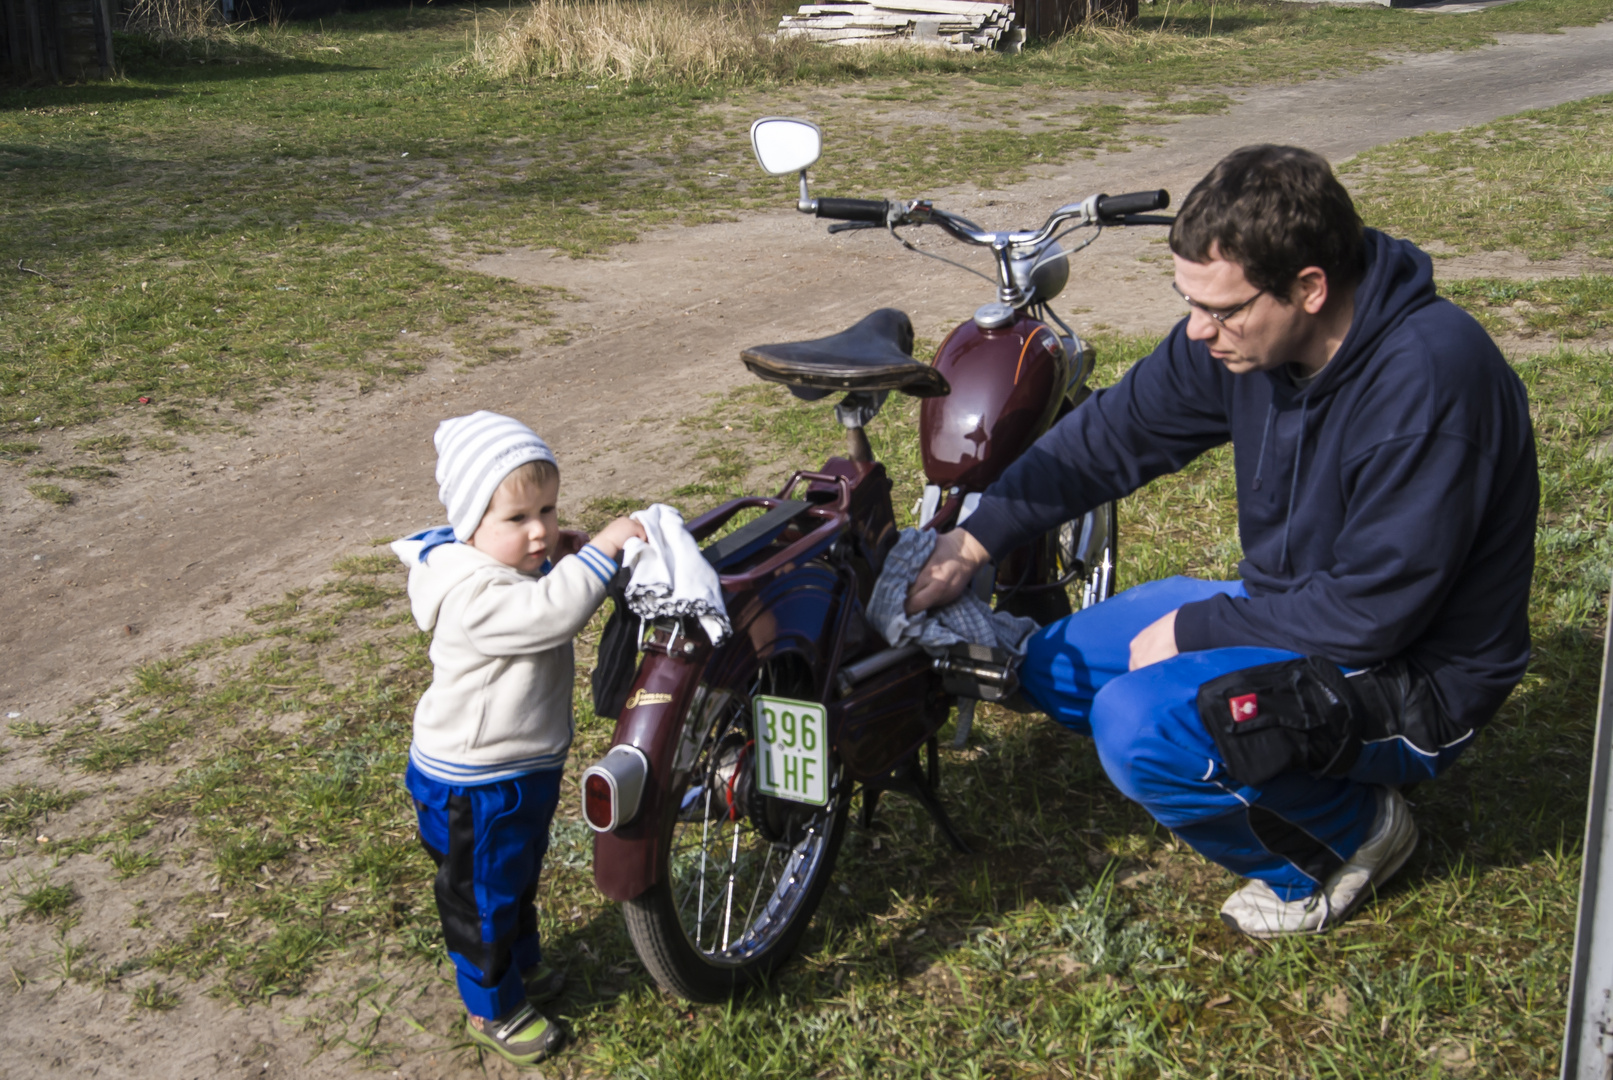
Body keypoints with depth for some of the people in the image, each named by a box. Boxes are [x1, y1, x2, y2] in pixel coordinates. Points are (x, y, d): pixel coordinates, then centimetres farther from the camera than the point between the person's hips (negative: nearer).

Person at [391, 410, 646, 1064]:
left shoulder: (517, 563, 0)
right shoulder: (472, 594, -32)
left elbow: (548, 599, 17)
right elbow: (551, 613, -44)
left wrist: (566, 559, -4)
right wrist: (601, 550, -39)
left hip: (526, 768, 10)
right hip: (475, 788, -9)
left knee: (519, 877, 29)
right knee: (482, 896, 12)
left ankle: (521, 964, 51)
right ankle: (493, 1009, 30)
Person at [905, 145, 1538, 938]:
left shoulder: (1429, 376, -31)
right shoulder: (1241, 333, -8)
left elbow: (1374, 611, -28)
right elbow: (1113, 433, 5)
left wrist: (1193, 631, -18)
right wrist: (974, 540, 0)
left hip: (1407, 679, -8)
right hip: (1285, 606, 9)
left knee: (1137, 728, -28)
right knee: (1055, 668, 11)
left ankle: (1347, 830, -2)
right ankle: (1302, 772, 12)